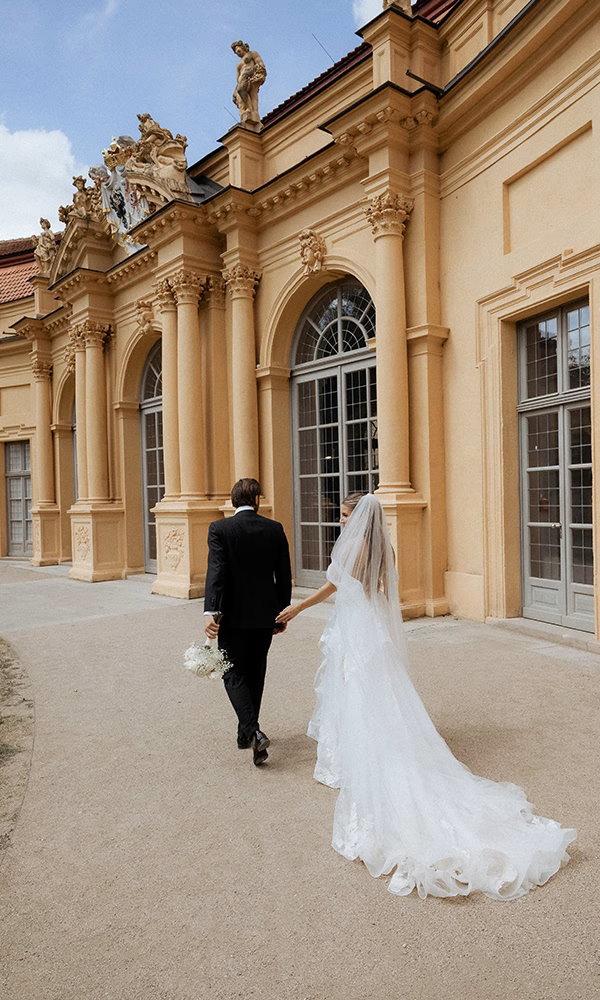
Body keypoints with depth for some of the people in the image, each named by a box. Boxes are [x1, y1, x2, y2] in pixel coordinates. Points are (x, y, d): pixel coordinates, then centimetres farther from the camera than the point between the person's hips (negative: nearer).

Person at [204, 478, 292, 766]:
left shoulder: (219, 528, -9)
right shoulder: (275, 529, -1)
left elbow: (216, 571, -20)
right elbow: (284, 577, 2)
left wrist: (210, 612, -24)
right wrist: (282, 612, 12)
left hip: (233, 615, -3)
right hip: (265, 615, 3)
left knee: (234, 674, 7)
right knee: (255, 673, 17)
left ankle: (253, 732, -10)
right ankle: (247, 733, 28)